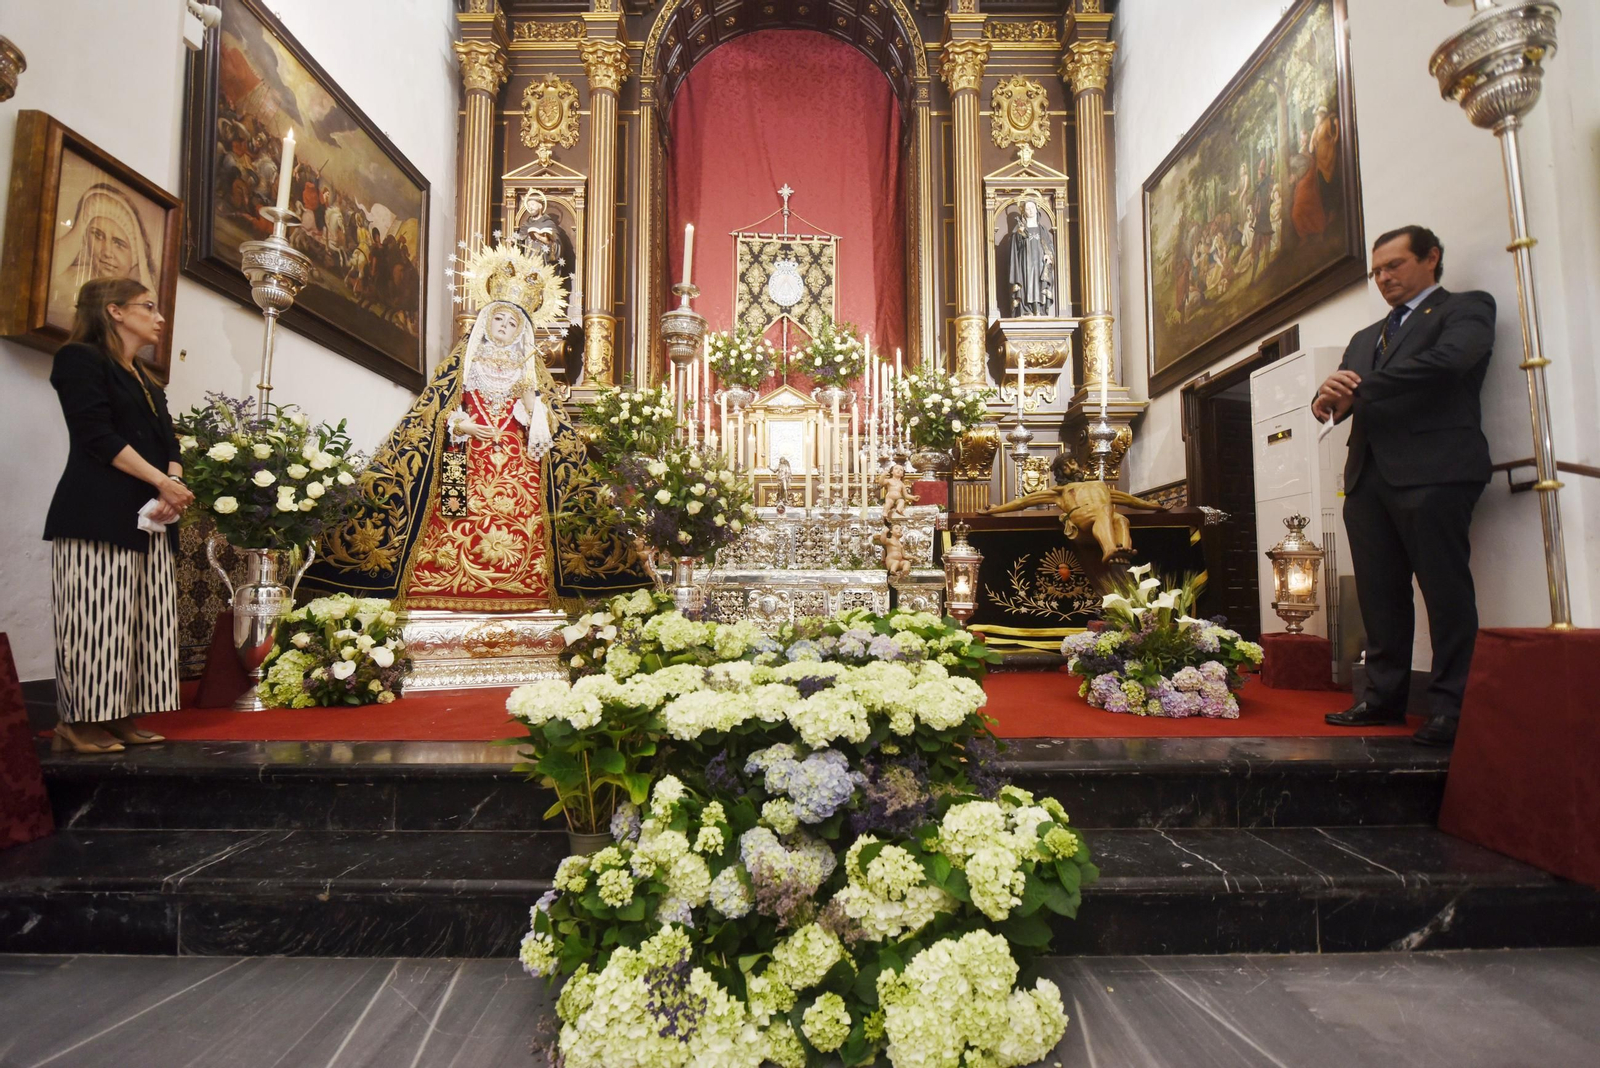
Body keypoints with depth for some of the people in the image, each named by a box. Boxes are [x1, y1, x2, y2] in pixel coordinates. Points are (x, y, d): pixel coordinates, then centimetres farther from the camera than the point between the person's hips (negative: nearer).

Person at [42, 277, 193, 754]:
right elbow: (97, 436, -12)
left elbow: (167, 442, 14)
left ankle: (121, 716, 9)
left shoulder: (146, 380, 23)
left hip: (148, 516, 8)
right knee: (96, 619, -7)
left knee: (141, 618, 4)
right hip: (97, 514, -8)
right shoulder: (80, 358, 0)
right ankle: (79, 723, 0)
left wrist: (174, 486, -6)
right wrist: (163, 482, -13)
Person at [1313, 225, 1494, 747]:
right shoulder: (1366, 338, 27)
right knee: (1379, 593, 5)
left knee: (1445, 590, -5)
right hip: (1368, 474, 6)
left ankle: (1453, 705, 0)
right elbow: (1343, 393, 16)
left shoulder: (1466, 309, 8)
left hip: (1434, 469, -6)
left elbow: (1445, 362, -13)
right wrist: (1327, 398, -9)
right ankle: (1384, 694, 11)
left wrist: (1357, 390, -10)